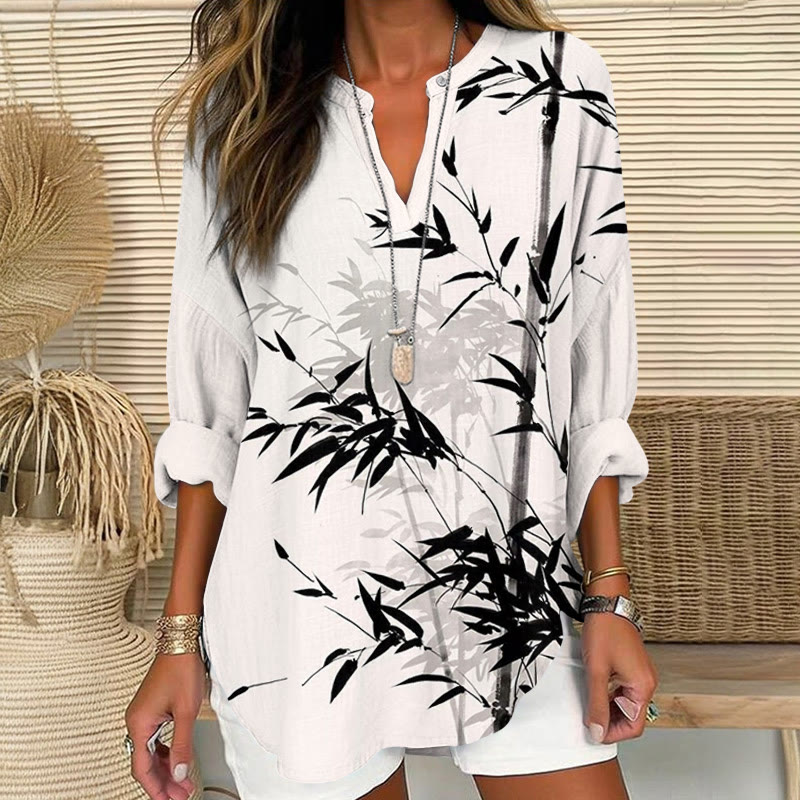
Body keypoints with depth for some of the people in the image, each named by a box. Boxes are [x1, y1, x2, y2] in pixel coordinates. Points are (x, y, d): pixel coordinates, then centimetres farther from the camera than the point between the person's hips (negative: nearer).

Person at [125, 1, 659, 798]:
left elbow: (592, 379, 2)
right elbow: (210, 399, 3)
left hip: (511, 591, 1)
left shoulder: (562, 84, -1)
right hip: (303, 604, 0)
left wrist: (610, 597, -1)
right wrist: (180, 633, 2)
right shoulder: (243, 108, 1)